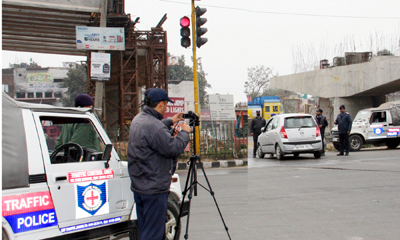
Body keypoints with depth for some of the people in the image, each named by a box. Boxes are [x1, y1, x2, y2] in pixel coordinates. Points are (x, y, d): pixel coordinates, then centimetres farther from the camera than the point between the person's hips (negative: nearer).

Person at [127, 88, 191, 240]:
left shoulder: (138, 120, 8)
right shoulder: (154, 126, -24)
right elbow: (174, 149, -22)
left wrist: (170, 122, 28)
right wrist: (184, 132, -7)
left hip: (139, 186, 10)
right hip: (154, 189, -10)